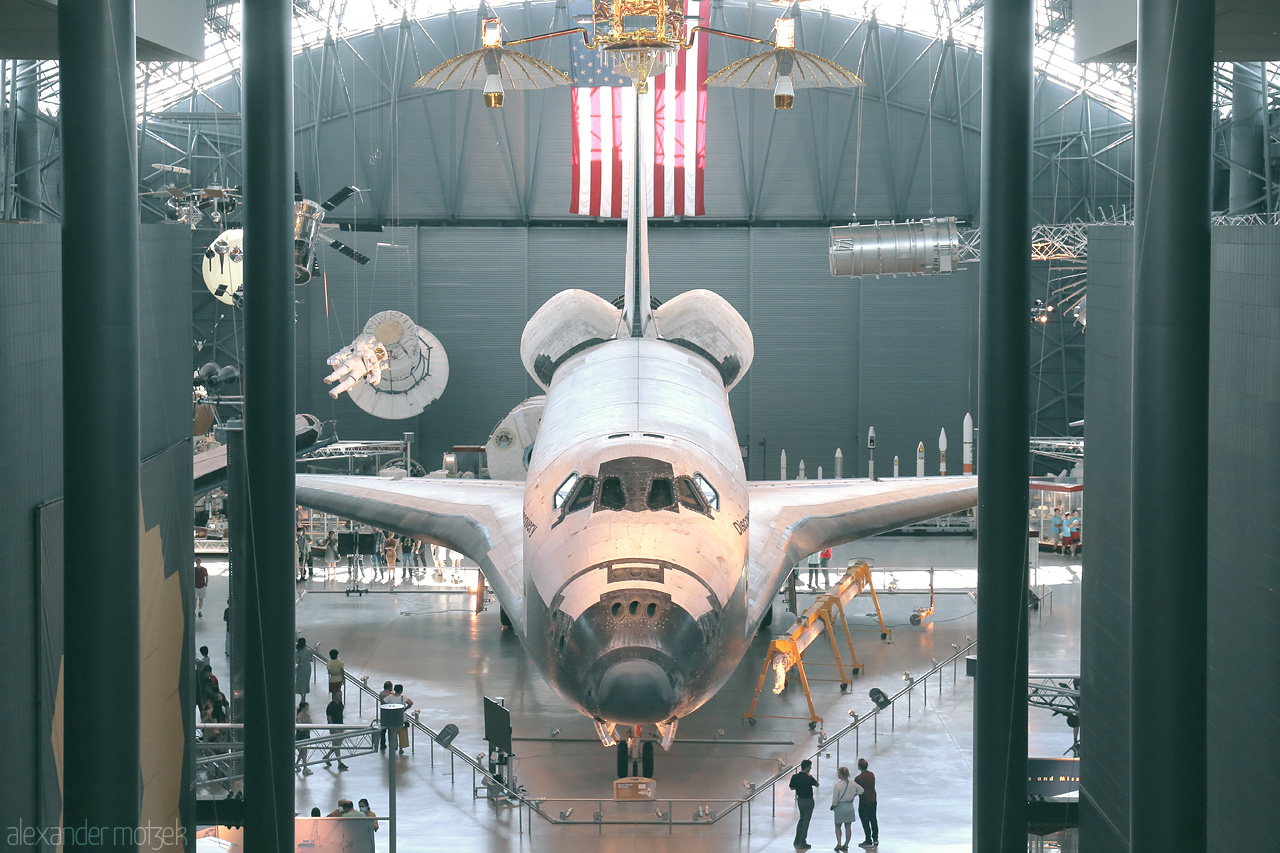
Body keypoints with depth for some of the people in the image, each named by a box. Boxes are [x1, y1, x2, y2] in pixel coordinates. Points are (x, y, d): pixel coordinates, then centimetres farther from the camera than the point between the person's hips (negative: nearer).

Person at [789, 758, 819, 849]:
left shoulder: (795, 777, -7)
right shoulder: (809, 778, -22)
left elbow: (792, 788, 5)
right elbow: (817, 784, -4)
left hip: (800, 799, 6)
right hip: (808, 800, -6)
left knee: (802, 818, 23)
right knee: (806, 821, 3)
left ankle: (797, 840, 28)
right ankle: (802, 843, 7)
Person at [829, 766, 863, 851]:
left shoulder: (838, 785, -18)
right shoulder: (852, 783, -4)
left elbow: (835, 799, -16)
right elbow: (861, 790, 6)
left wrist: (833, 806, 2)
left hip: (840, 807, -4)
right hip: (850, 806, 4)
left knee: (838, 826, 12)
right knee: (848, 827, 11)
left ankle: (839, 843, 1)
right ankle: (846, 845, 16)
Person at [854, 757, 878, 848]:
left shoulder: (858, 778, -20)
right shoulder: (872, 774, 0)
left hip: (864, 802, -7)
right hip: (873, 800, 7)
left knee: (865, 822, 5)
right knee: (873, 820, 18)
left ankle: (868, 841, 11)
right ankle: (875, 839, 25)